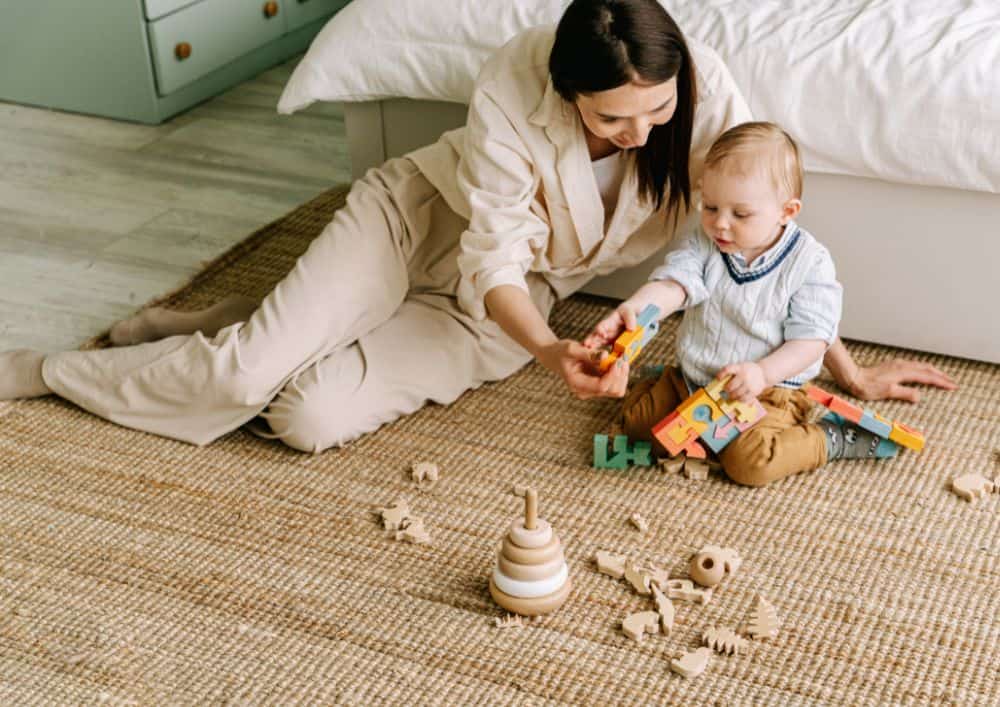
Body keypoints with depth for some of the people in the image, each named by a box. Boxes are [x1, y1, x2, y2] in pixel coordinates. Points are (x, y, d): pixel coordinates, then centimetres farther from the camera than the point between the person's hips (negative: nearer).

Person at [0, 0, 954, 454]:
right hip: (419, 218, -2)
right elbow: (493, 256, -26)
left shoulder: (704, 93, -24)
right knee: (253, 371, -19)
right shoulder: (513, 91, -31)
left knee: (308, 420, -20)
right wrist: (549, 351, -44)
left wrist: (846, 367, -13)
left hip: (491, 305, 2)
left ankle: (252, 348, 15)